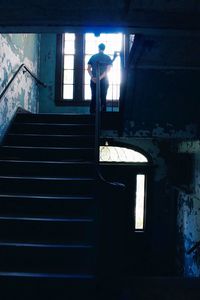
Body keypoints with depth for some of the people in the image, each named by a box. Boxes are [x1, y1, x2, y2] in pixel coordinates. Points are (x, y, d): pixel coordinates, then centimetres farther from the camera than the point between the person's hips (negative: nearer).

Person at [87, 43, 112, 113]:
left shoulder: (93, 57, 8)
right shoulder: (107, 58, 4)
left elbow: (88, 68, 0)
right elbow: (108, 69, -9)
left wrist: (92, 77, -9)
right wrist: (101, 77, -14)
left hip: (94, 80, 2)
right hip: (104, 80, -1)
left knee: (94, 97, 5)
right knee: (103, 98, 2)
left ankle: (92, 113, 5)